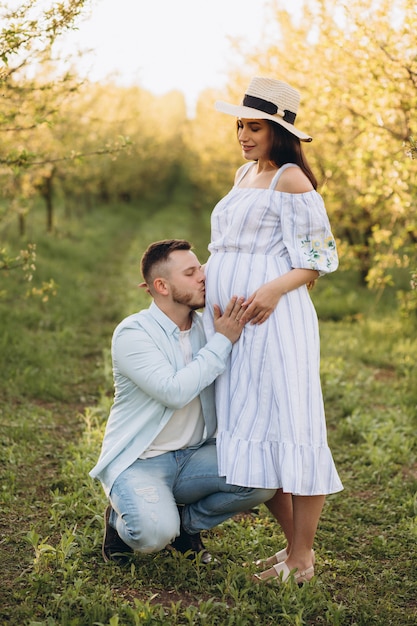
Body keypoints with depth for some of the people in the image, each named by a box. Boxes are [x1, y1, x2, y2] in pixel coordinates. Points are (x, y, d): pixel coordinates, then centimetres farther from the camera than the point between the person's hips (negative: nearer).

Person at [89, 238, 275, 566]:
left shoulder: (204, 326, 4)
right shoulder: (132, 333, -16)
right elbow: (175, 392, -27)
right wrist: (223, 340, -22)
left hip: (194, 456, 6)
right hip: (139, 462, -5)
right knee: (155, 534, -32)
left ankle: (186, 521, 8)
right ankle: (121, 519, 7)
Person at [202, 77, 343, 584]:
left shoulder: (290, 178, -5)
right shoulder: (245, 173, 20)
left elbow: (318, 257, -9)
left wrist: (274, 289, -25)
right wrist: (206, 286, 18)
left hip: (273, 317, -9)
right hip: (229, 322, 9)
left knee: (289, 427, -5)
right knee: (248, 431, 10)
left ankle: (301, 560, 5)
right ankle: (294, 543, 22)